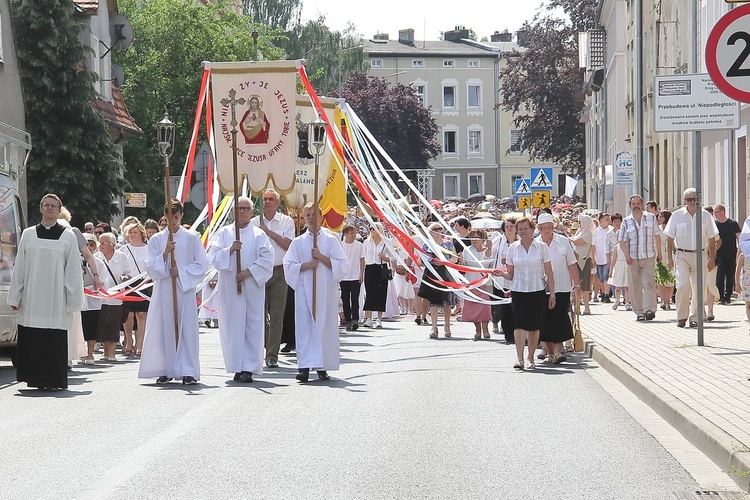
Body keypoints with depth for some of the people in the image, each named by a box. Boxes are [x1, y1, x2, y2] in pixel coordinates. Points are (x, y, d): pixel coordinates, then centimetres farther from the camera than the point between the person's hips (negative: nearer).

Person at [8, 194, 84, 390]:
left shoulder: (68, 237, 3)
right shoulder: (28, 234, 8)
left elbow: (73, 270, 2)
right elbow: (19, 268, 10)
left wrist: (73, 300, -3)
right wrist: (15, 297, 6)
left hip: (56, 299, -2)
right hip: (31, 299, 2)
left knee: (55, 342, -3)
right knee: (31, 341, 2)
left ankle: (53, 380, 4)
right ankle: (36, 378, 11)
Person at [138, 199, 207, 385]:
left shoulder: (192, 238, 5)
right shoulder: (156, 240, 9)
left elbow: (200, 265, 3)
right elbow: (150, 266, 3)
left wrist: (181, 271, -10)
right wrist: (165, 253, -12)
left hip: (185, 289, -1)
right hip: (163, 291, 2)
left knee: (186, 329, -6)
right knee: (164, 329, 0)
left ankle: (188, 371, -5)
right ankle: (166, 370, 6)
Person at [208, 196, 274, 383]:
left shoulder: (259, 235, 6)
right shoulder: (224, 233, 10)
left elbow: (266, 258, -4)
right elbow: (213, 255, 2)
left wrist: (249, 272, -14)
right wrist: (229, 250, -14)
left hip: (252, 287, -1)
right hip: (229, 288, 1)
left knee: (252, 326, -6)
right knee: (232, 325, 0)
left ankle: (249, 368, -7)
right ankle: (237, 367, 5)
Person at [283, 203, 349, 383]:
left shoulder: (331, 240, 8)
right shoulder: (298, 242, 11)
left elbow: (342, 264, 2)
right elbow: (288, 265, 5)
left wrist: (321, 257, -9)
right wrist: (306, 265, -10)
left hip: (325, 289, 0)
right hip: (304, 289, 0)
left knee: (325, 326, -2)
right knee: (305, 327, -7)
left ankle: (322, 367, 4)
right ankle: (305, 367, -11)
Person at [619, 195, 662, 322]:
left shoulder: (651, 218, 7)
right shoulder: (626, 222, 6)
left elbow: (657, 236, 12)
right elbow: (622, 241, 3)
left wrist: (659, 253, 10)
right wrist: (627, 255, -11)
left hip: (649, 257, -1)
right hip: (633, 258, 1)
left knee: (648, 283, -12)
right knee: (635, 286, 2)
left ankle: (650, 310, -19)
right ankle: (639, 312, 8)